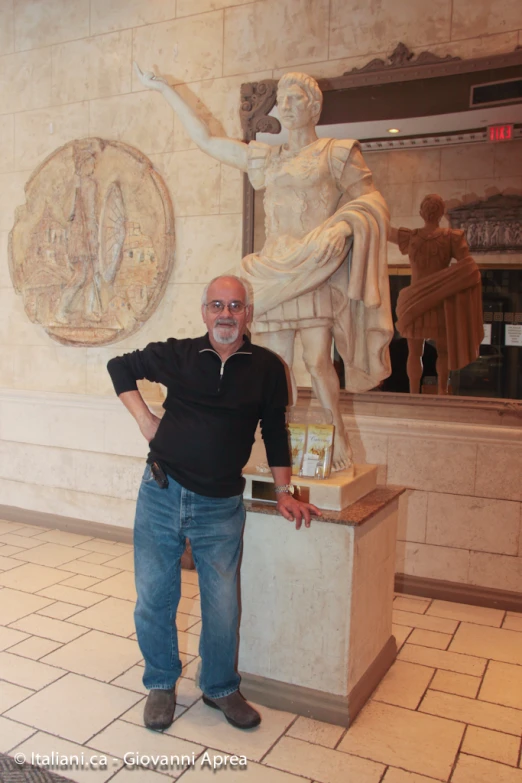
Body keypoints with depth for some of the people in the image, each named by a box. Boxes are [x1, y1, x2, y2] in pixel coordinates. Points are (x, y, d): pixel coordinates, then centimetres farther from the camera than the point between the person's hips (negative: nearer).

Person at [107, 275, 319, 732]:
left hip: (221, 506, 0)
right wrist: (144, 418, 2)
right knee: (154, 597, 10)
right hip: (162, 494, 1)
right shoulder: (177, 355, -2)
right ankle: (161, 684, 34)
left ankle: (221, 688, 32)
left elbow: (274, 431, 8)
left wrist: (284, 493, 8)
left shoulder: (267, 368, -2)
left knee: (223, 604, 6)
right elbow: (120, 367, 13)